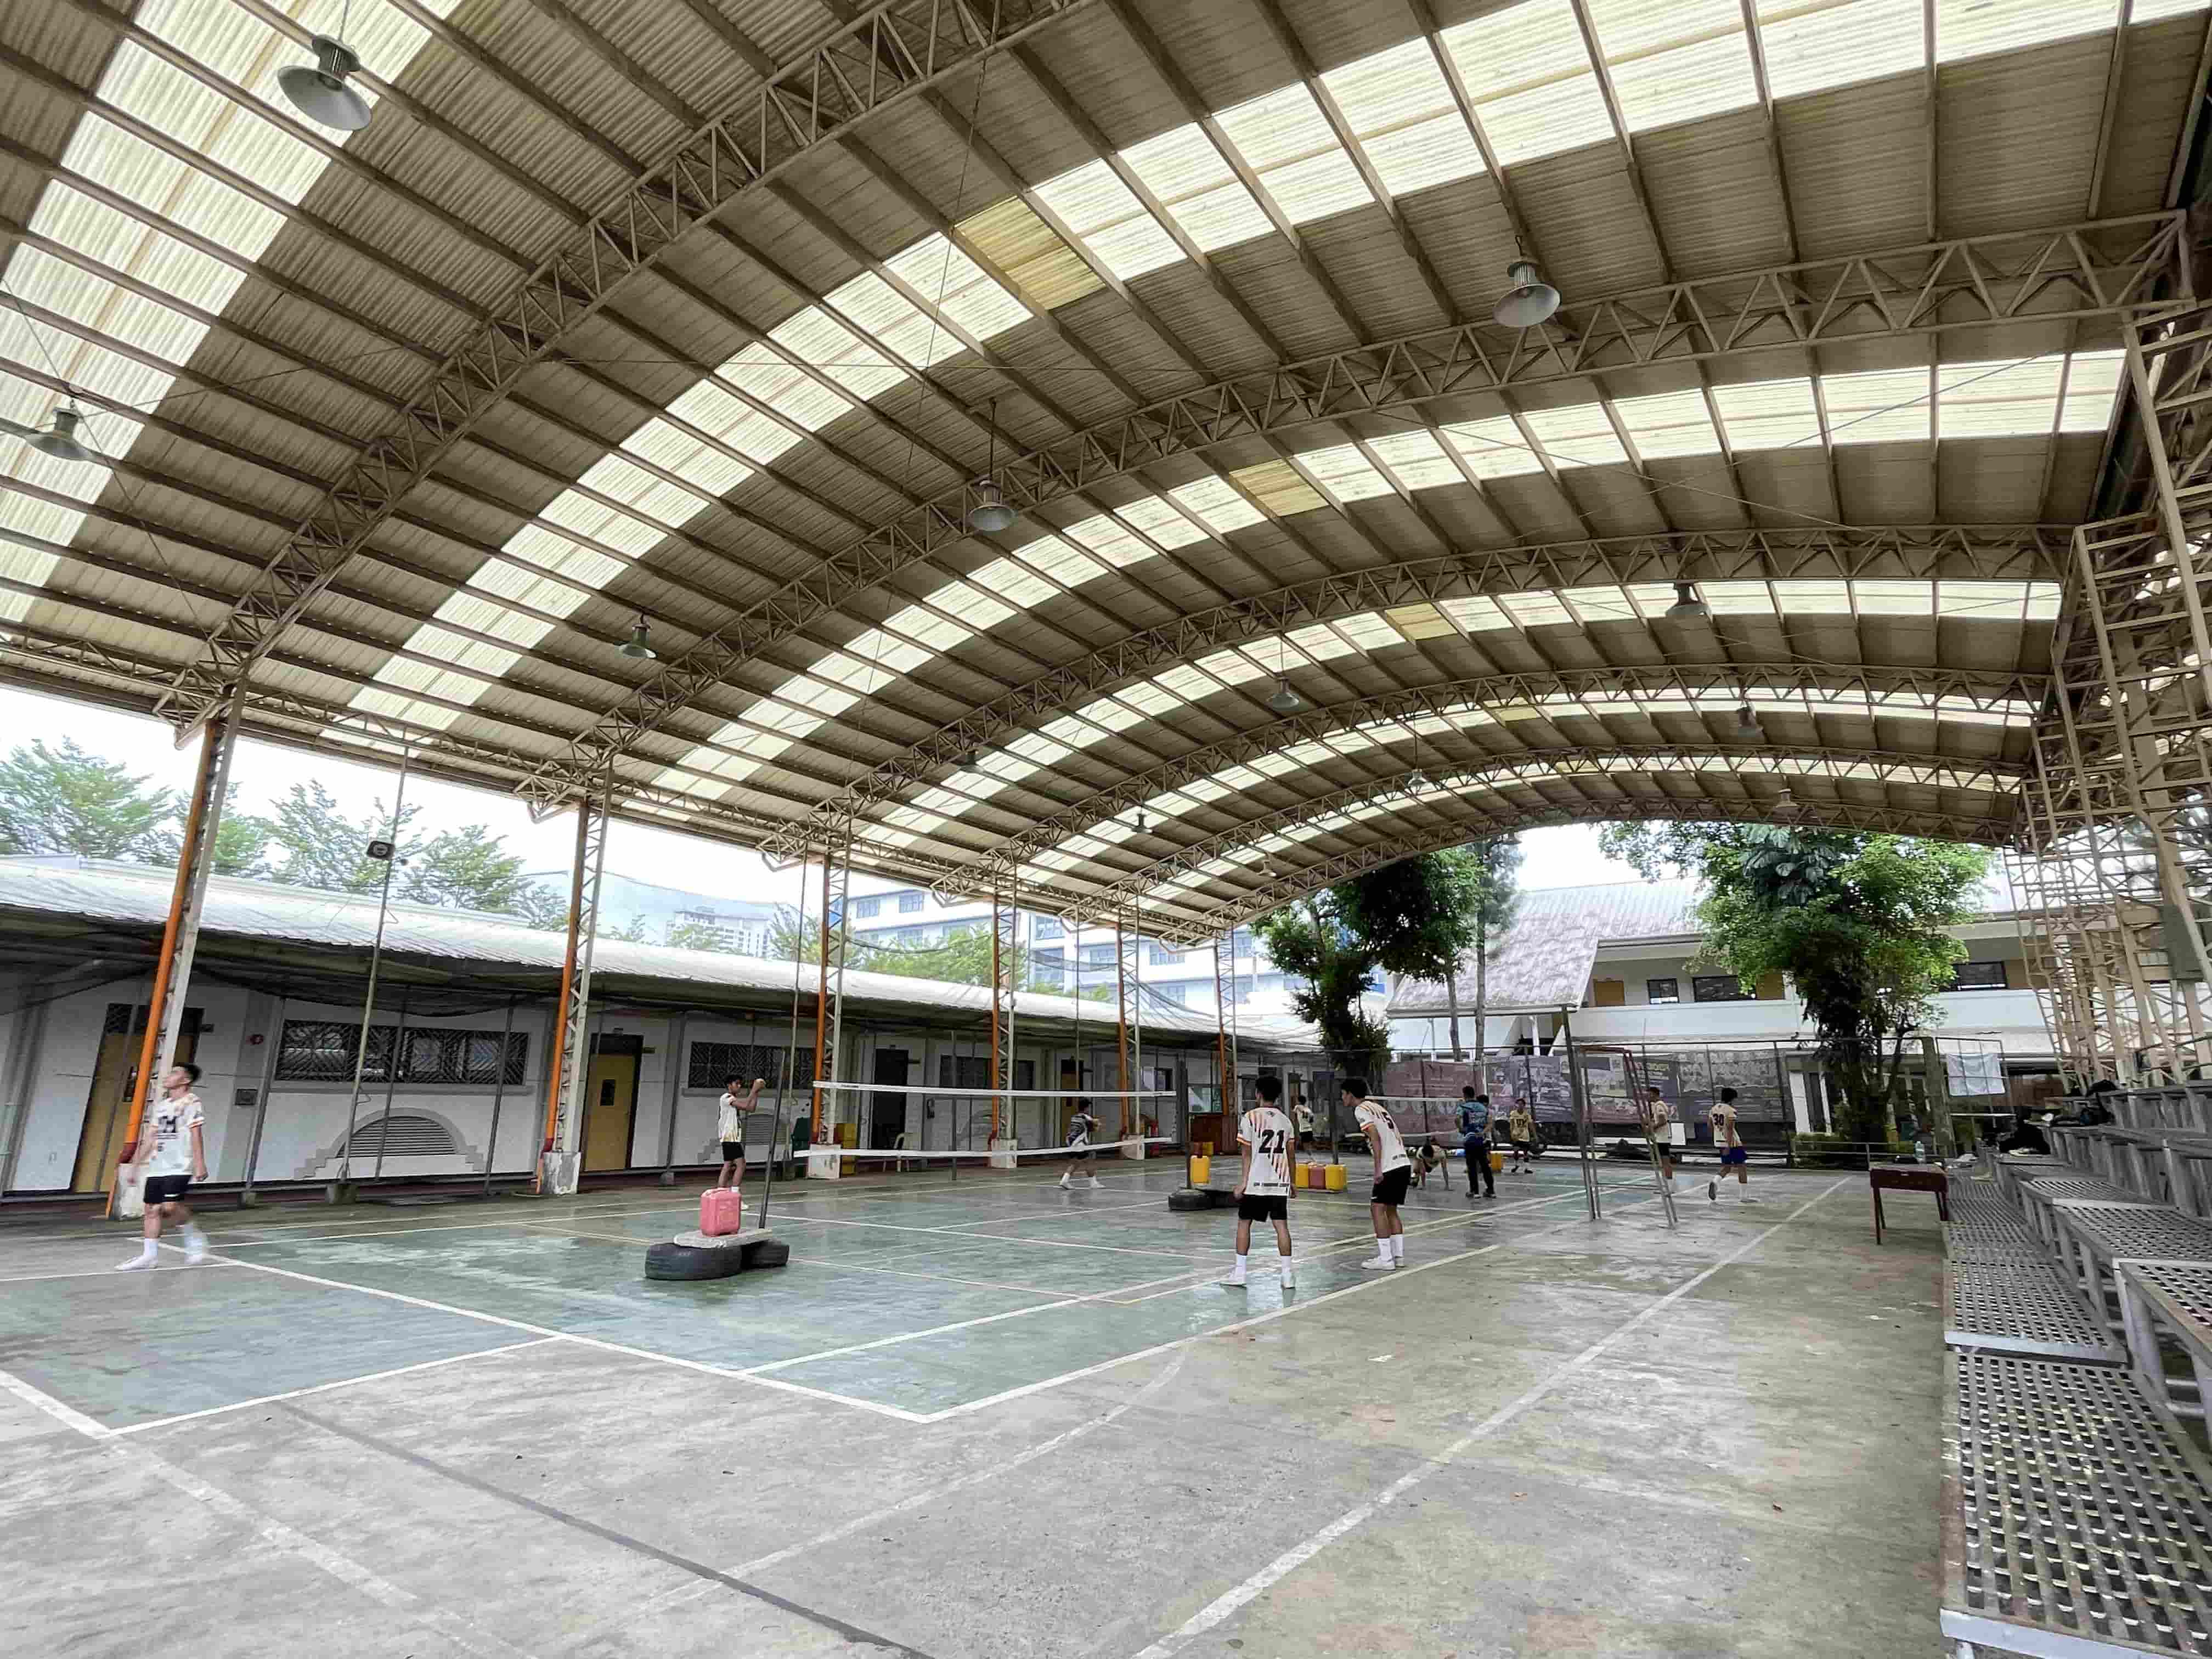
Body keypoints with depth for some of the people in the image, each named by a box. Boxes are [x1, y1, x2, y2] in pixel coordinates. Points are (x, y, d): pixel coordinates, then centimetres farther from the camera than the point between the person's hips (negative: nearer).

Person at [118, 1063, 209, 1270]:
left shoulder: (191, 1102, -5)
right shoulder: (160, 1105, 17)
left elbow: (196, 1135, -12)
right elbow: (150, 1137, 21)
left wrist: (200, 1165, -18)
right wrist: (138, 1164, 18)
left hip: (179, 1167, -8)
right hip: (157, 1167, 8)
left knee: (170, 1207, -17)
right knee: (152, 1208, 6)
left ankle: (196, 1239, 2)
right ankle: (149, 1254, 14)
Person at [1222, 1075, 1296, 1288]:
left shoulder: (1250, 1117, -6)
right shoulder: (1285, 1120, 9)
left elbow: (1247, 1153, -9)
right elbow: (1290, 1154, 12)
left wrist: (1243, 1182, -5)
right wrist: (1291, 1181, 22)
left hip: (1256, 1181, -4)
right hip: (1280, 1182, 4)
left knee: (1244, 1222, 8)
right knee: (1281, 1225, 4)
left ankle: (1239, 1271, 11)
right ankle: (1287, 1272, 3)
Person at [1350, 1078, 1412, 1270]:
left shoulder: (1360, 1110, -4)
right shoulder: (1378, 1107, 22)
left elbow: (1376, 1138, -18)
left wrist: (1378, 1169, -20)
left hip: (1390, 1167, -9)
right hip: (1404, 1163, 9)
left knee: (1377, 1208, -5)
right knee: (1391, 1210, 15)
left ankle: (1385, 1258, -6)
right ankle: (1399, 1255, 16)